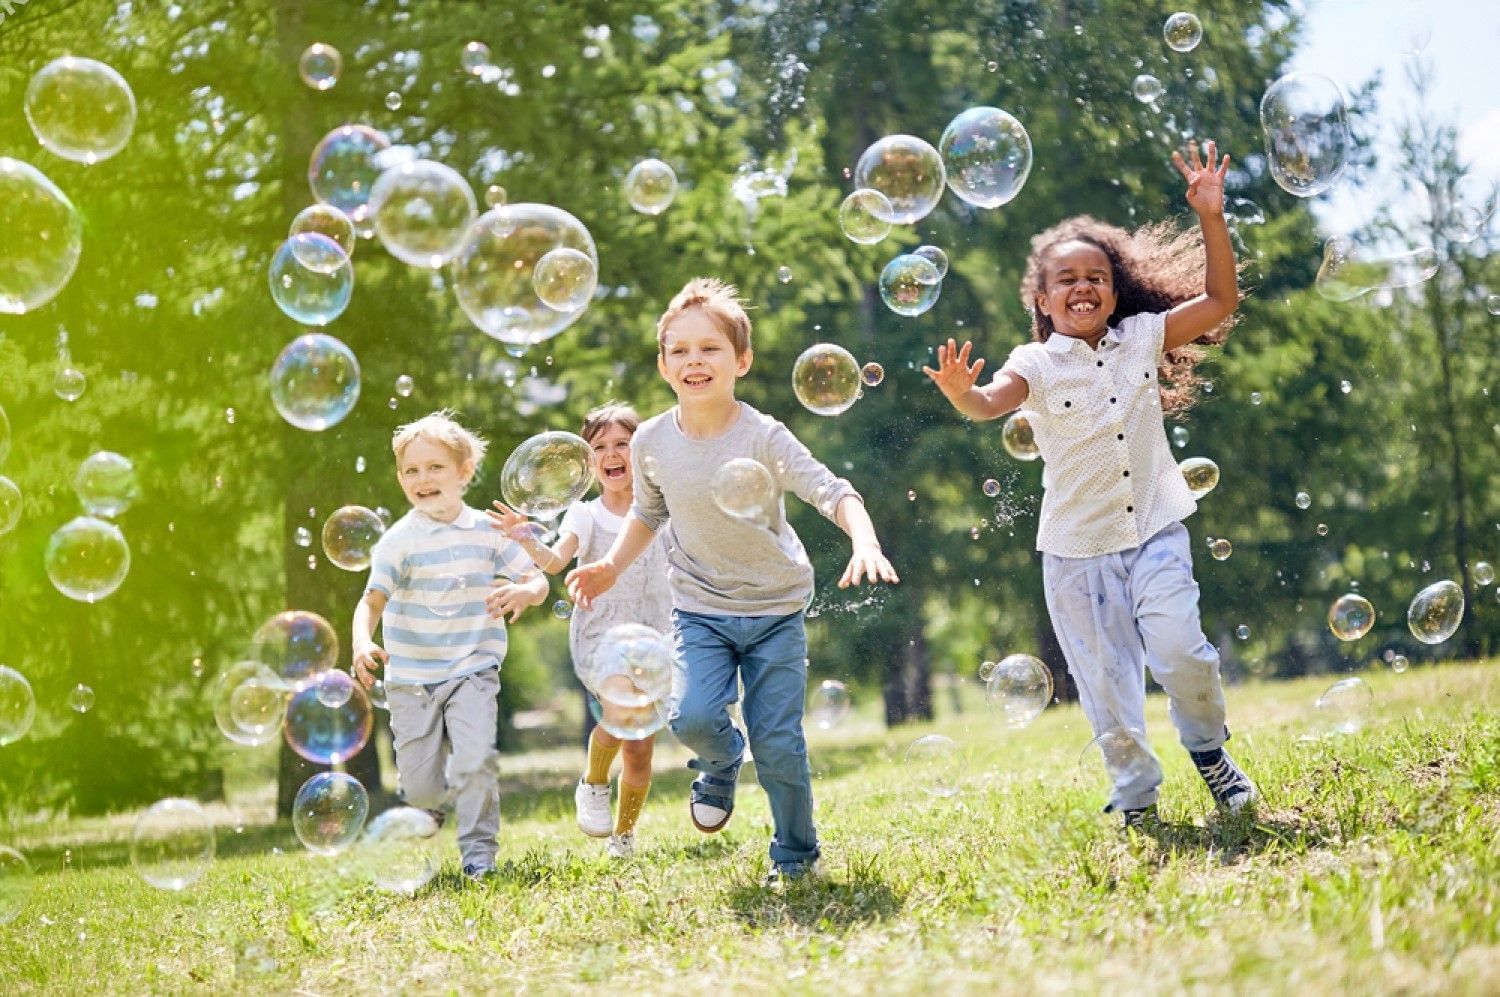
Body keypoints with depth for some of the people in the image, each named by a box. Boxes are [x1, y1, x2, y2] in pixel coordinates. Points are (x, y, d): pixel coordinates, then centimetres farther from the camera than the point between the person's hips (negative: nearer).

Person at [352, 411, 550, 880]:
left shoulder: (488, 531, 0)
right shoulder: (400, 539, -8)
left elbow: (537, 580, 2)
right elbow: (372, 600, -15)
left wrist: (526, 592, -23)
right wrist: (363, 644, -35)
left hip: (472, 670, 1)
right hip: (411, 677, 0)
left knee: (475, 761, -19)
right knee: (419, 786, 3)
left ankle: (478, 850, -1)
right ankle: (432, 798, 40)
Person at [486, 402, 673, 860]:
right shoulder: (585, 516, 2)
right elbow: (555, 561, -14)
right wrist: (526, 538, -34)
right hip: (599, 636, -2)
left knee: (640, 751, 3)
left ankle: (624, 835, 24)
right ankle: (593, 784, 0)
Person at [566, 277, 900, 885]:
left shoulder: (763, 437, -18)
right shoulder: (652, 443, -6)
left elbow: (833, 492, -24)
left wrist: (865, 543, -42)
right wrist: (612, 567, 1)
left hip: (776, 609, -2)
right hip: (700, 610, 2)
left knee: (778, 742, -3)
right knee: (693, 717, -21)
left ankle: (796, 856, 20)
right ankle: (721, 764, 17)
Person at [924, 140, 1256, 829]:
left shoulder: (1144, 337, 5)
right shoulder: (1037, 364, -3)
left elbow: (1219, 302, 2)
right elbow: (994, 402, -22)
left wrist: (1211, 219, -8)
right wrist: (962, 395, -45)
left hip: (1154, 530, 0)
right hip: (1076, 547, 0)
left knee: (1179, 649, -16)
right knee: (1105, 680, 4)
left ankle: (1209, 748, 12)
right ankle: (1135, 797, 21)